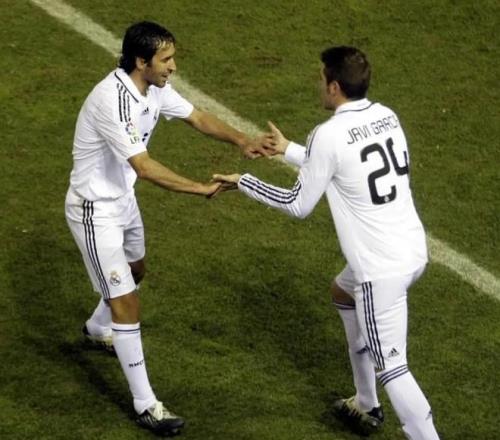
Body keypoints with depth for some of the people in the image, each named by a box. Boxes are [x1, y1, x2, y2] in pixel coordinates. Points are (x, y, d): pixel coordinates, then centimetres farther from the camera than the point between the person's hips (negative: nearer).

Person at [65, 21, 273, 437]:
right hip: (95, 211, -10)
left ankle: (97, 329, 61)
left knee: (135, 270, 32)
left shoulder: (155, 88, -7)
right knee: (125, 301, -7)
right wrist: (203, 189, -37)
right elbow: (144, 167, -37)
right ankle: (146, 405, 1)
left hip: (123, 199, 10)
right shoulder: (112, 100, -34)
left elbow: (198, 117, -1)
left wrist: (242, 140, -18)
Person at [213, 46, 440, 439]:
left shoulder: (330, 135, -19)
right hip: (413, 249, 9)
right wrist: (289, 150, 29)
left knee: (391, 368, -1)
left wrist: (243, 182, 6)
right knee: (344, 292, 33)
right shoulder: (386, 116, 4)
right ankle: (367, 407, 42)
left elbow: (299, 205, -6)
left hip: (382, 268, -9)